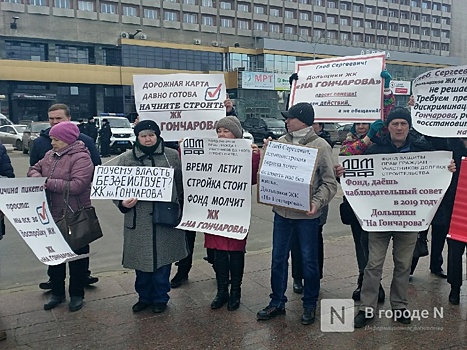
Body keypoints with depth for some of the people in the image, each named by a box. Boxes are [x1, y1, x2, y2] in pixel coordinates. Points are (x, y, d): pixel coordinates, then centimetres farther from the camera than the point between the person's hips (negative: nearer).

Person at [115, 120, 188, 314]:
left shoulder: (172, 156, 3)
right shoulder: (126, 159, 4)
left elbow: (181, 183, 8)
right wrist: (122, 203, -13)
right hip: (139, 219, 1)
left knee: (162, 258, 8)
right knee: (141, 259, 10)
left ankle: (160, 298, 27)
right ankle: (144, 297, 31)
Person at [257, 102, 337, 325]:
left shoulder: (320, 145, -7)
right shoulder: (281, 142, 4)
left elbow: (329, 182, -9)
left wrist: (317, 202, -23)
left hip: (306, 213, -4)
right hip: (282, 210, 4)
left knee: (309, 260, 9)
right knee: (278, 258, 12)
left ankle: (310, 305, 28)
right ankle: (277, 302, 29)